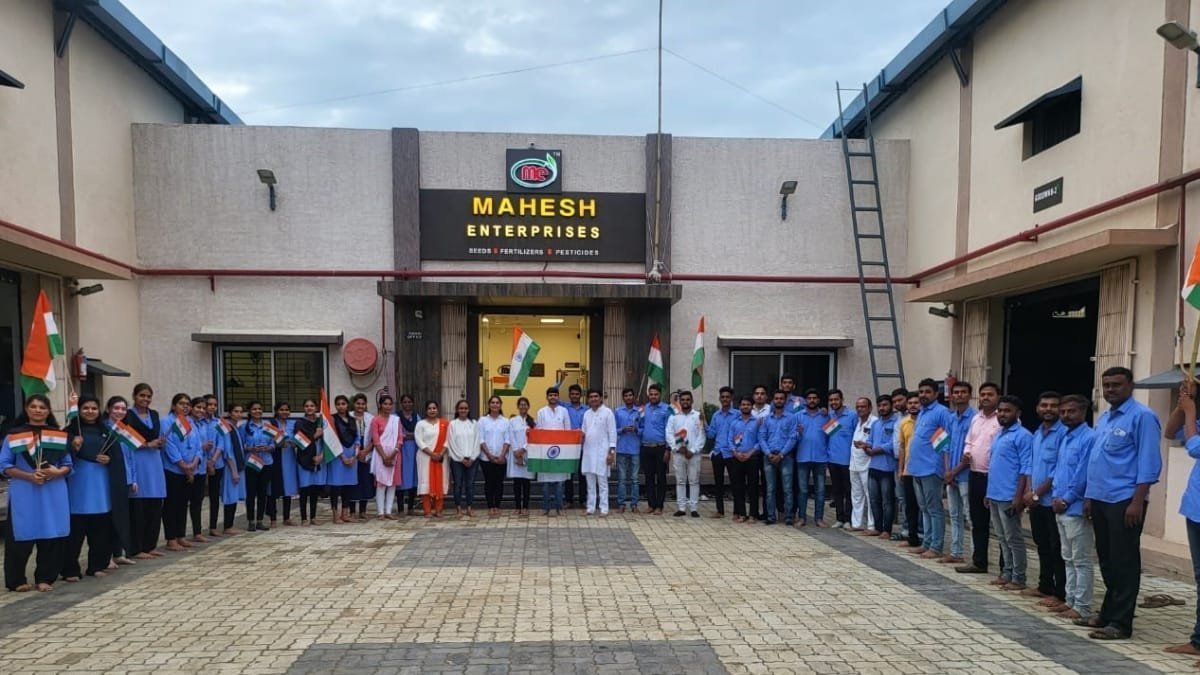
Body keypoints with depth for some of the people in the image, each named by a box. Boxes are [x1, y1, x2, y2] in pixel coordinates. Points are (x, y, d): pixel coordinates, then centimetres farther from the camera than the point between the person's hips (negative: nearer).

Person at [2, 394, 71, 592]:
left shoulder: (59, 435, 9)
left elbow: (68, 465, 10)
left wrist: (57, 472, -12)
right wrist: (29, 476, -15)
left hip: (53, 493, 2)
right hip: (23, 493, -2)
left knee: (52, 536, 3)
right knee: (21, 537, 0)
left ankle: (45, 578, 15)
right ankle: (16, 580, 14)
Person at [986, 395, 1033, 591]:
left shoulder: (1023, 436, -12)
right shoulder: (999, 435, 15)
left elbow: (1026, 469, -16)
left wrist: (1018, 497, -20)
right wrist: (989, 492, 18)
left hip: (1009, 497, -9)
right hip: (995, 495, 9)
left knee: (1013, 538, 0)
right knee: (1002, 538, 14)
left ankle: (1018, 578, 8)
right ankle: (1007, 574, 23)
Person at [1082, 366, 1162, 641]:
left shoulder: (1142, 416, -10)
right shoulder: (1103, 419, 16)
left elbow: (1149, 463, -15)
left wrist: (1137, 502, -20)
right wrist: (1090, 497, 16)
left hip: (1124, 501, -8)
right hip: (1100, 499, 8)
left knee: (1124, 562, -2)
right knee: (1107, 560, 16)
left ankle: (1120, 623, 4)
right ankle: (1108, 613, 27)